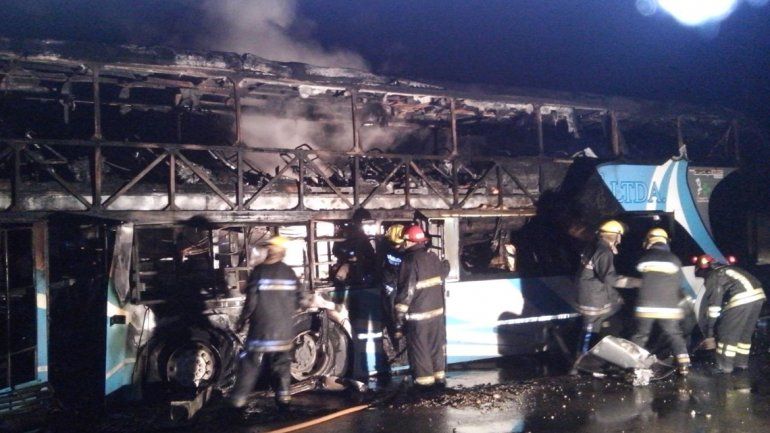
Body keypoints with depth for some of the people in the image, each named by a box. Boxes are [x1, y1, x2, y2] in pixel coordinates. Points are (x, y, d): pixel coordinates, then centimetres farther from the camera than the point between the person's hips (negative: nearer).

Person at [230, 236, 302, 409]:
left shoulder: (259, 271, -11)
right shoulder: (289, 273, 4)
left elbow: (252, 300, -11)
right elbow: (297, 300, 8)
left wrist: (242, 320, 1)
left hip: (262, 326, -4)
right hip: (284, 327, 4)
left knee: (250, 362, 4)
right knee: (281, 362, 14)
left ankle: (239, 397, 5)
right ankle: (283, 394, 12)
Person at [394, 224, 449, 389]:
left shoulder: (410, 261, -16)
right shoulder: (433, 257, 4)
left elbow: (405, 293, -18)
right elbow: (444, 271, 23)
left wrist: (399, 321, -14)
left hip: (418, 316, -7)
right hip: (437, 312, 7)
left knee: (419, 349, 3)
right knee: (436, 346, 17)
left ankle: (425, 380, 7)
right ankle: (439, 376, 26)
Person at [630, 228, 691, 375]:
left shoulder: (643, 259, 0)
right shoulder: (673, 259, 1)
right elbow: (680, 282, 11)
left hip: (646, 307, 0)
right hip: (669, 307, 0)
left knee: (640, 335, 11)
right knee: (674, 335, 13)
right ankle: (683, 363, 4)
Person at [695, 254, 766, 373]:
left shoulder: (712, 277, 2)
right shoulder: (725, 269, 26)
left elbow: (714, 305, -2)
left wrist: (709, 334, 3)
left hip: (742, 299, -9)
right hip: (758, 294, 9)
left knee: (726, 332, 4)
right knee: (745, 332, 22)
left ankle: (724, 366, 9)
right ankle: (741, 362, 29)